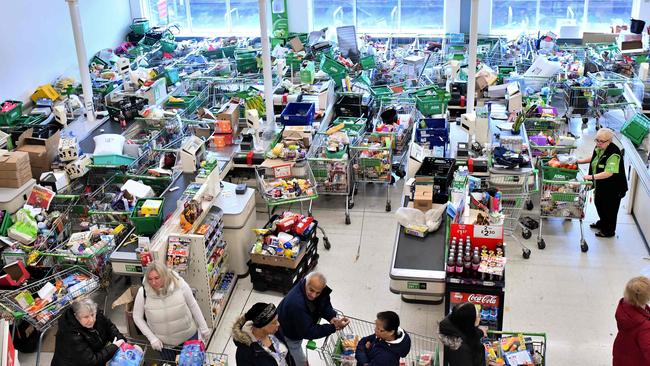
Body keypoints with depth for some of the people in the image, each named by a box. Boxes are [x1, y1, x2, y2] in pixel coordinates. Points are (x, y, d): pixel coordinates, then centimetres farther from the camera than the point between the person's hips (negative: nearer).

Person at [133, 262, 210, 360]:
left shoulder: (180, 284, -21)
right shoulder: (143, 292, -20)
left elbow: (193, 305, -6)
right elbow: (137, 317, -6)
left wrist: (203, 328, 1)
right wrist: (152, 338, -11)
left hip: (188, 336, 0)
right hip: (163, 342, 0)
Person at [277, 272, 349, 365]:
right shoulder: (296, 303, -45)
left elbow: (325, 305, -11)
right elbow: (308, 332, -37)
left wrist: (333, 317, -33)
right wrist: (334, 327, -40)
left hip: (299, 330, 8)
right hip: (288, 336, -8)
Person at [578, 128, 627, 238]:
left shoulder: (614, 154, -31)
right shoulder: (599, 148, -4)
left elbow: (609, 173, -37)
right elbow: (594, 158, 18)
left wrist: (592, 177, -43)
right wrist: (582, 161, 7)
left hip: (612, 188, -9)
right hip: (600, 185, 9)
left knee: (609, 208, 11)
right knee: (598, 203, 26)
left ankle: (609, 231, 32)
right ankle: (602, 223, 51)